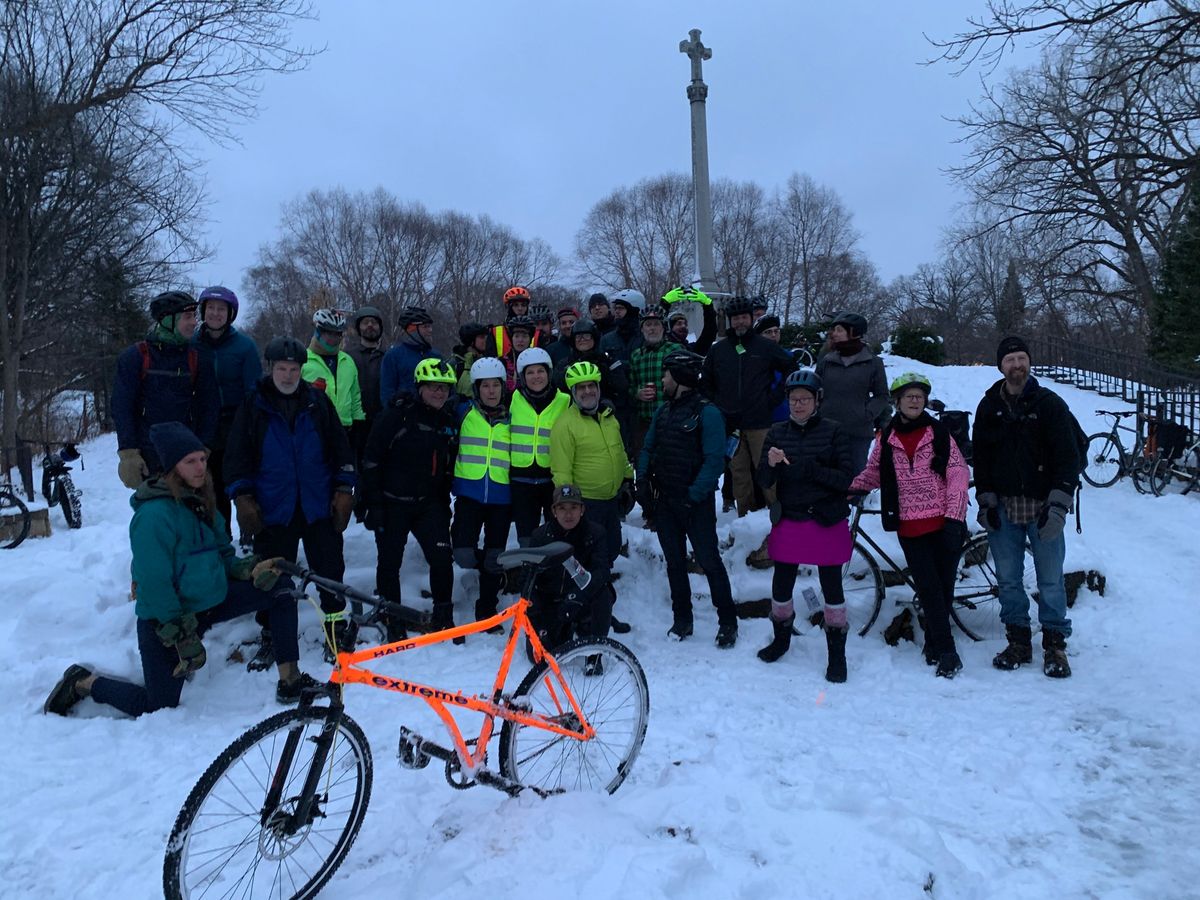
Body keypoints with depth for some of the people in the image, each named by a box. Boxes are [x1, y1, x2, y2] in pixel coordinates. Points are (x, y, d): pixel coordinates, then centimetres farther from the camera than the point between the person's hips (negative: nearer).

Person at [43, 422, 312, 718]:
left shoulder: (200, 501, 4)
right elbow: (154, 583, -23)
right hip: (165, 619, -7)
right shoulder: (154, 513, -22)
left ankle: (289, 682, -4)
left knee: (281, 588, -7)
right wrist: (181, 635, -21)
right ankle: (83, 683, 25)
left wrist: (250, 569, -10)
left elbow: (223, 554, 11)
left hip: (210, 600, 7)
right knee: (157, 708, 0)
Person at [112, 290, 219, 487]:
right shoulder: (135, 357, -1)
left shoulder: (196, 358, 6)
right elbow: (121, 407, -2)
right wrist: (128, 454, -9)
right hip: (147, 459, -1)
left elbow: (209, 407, 6)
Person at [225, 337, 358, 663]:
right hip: (272, 510, 0)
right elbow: (237, 456, 4)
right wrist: (243, 498, -3)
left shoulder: (318, 401, 5)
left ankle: (336, 621, 22)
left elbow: (341, 447, 6)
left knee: (329, 566, 6)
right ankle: (273, 631, 24)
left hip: (319, 506, 1)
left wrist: (344, 489, 1)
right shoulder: (253, 406, 3)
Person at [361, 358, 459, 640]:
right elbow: (371, 460, -10)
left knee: (442, 558, -8)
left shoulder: (449, 421, 6)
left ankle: (443, 618, 10)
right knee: (389, 563, 5)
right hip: (393, 503, -3)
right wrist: (374, 503, -12)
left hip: (429, 503, 4)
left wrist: (445, 505, 14)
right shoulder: (397, 415, -11)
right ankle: (393, 624, 21)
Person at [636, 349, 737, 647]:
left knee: (709, 561, -1)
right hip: (664, 501, 7)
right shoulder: (663, 410, 9)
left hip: (695, 503, -7)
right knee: (674, 561, 13)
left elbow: (714, 460, -18)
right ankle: (682, 619, 25)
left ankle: (727, 622, 12)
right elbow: (647, 449, 14)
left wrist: (694, 494, -21)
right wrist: (643, 482, 0)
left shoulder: (707, 412, -12)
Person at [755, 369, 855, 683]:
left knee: (832, 587, 3)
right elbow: (764, 482, 0)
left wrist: (811, 469, -24)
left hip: (826, 522, -2)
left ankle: (837, 654, 19)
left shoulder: (833, 432, -5)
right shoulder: (777, 433, 3)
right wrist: (771, 463, -22)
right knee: (781, 585, 11)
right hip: (788, 521, 3)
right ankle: (782, 638, 36)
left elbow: (845, 478, -10)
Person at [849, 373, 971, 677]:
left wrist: (954, 516, -11)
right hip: (910, 526, 1)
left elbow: (958, 473, -3)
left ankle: (933, 644, 19)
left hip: (944, 523, -1)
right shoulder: (886, 438, 7)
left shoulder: (939, 432, 1)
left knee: (945, 585, 3)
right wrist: (850, 486, 2)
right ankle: (946, 651, 3)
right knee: (929, 588, -2)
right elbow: (874, 472, 19)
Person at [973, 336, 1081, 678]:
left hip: (1042, 506, -3)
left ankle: (1054, 644, 15)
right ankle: (1018, 641, 20)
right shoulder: (989, 407, 8)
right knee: (1008, 580, 7)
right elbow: (980, 457, 10)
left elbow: (1068, 457, -4)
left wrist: (1058, 503, -13)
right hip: (1003, 508, 3)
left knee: (1050, 581, 1)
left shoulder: (1049, 403, -1)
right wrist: (986, 500, 2)